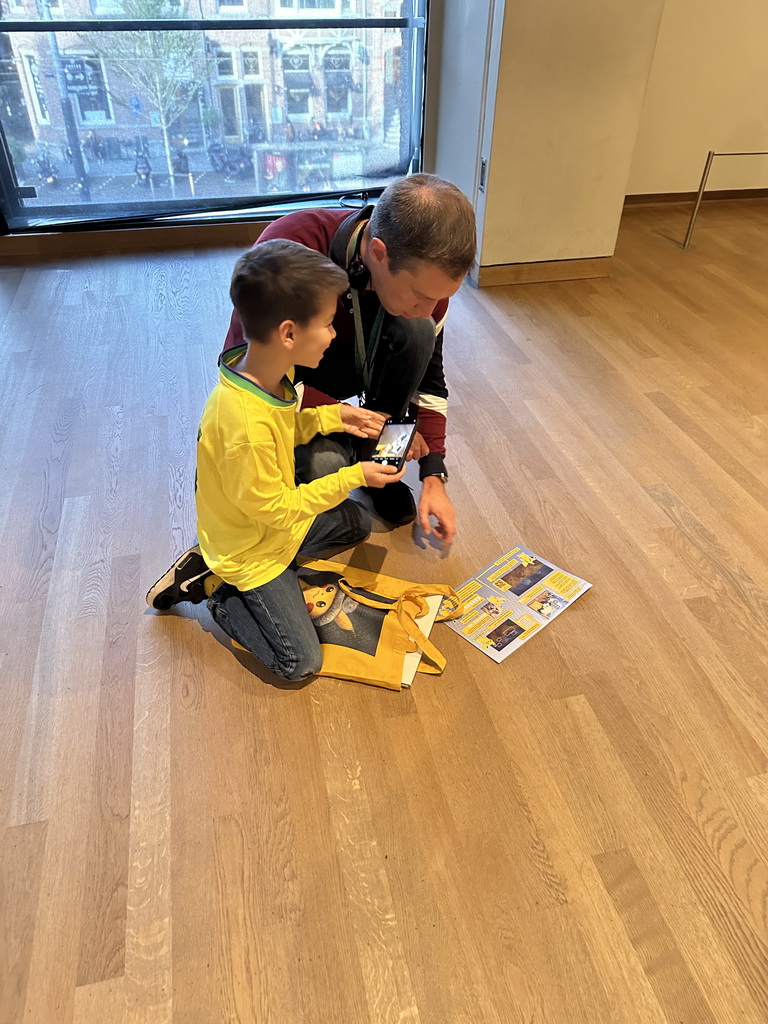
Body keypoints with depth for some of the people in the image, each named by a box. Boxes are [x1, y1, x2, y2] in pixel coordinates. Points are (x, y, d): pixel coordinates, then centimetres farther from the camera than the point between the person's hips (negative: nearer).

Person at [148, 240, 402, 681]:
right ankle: (218, 591, 10)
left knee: (359, 522, 26)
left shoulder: (273, 372, -11)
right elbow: (277, 511, -26)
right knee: (300, 663, -8)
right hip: (251, 548, -8)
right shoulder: (245, 426, -38)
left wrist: (333, 417, -5)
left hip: (280, 516, 8)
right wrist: (353, 477, -21)